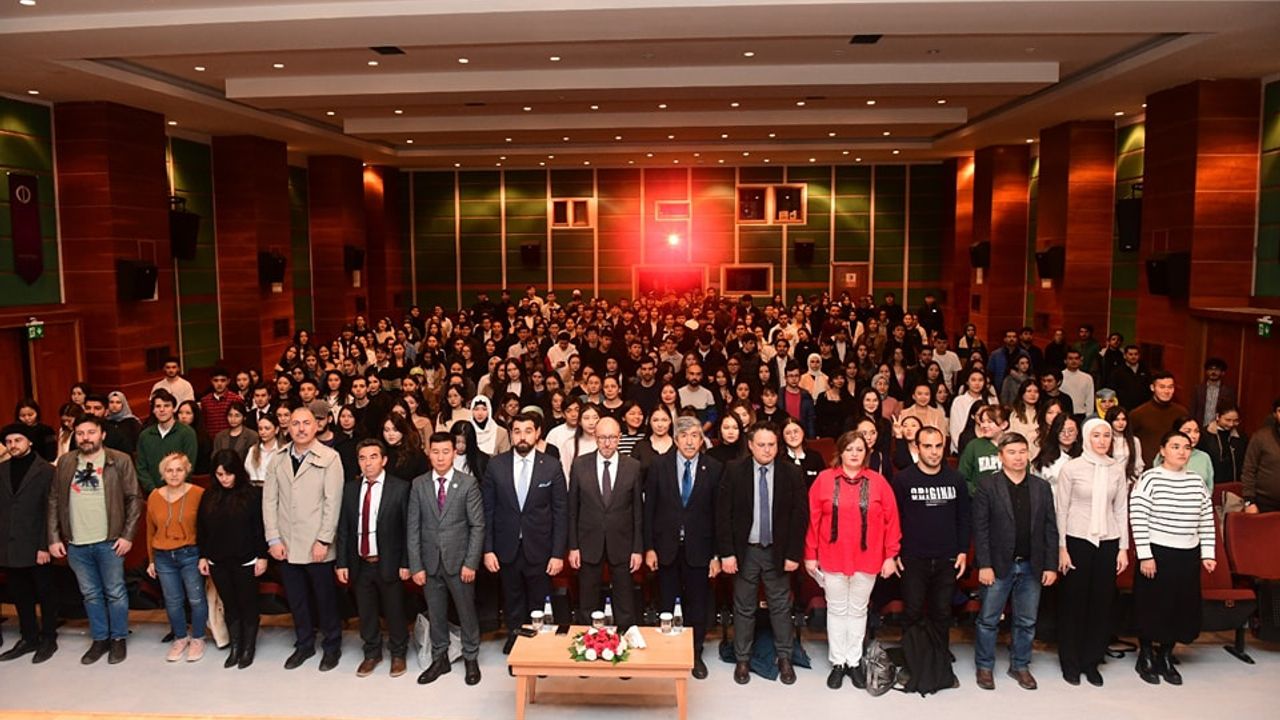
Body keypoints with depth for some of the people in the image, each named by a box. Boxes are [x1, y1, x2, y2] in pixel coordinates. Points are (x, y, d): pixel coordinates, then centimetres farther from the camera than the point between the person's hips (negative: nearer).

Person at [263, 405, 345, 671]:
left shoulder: (329, 458, -6)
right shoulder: (278, 461, 8)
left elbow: (333, 502, -10)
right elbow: (269, 501, 6)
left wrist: (324, 541, -13)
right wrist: (274, 539, -2)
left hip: (317, 546, -4)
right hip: (286, 546, 4)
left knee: (325, 597, 6)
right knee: (296, 599, 13)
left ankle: (332, 646, 23)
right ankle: (304, 644, 30)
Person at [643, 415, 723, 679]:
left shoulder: (714, 469, -5)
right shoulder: (658, 468, -2)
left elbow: (719, 514, -3)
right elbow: (649, 510, 0)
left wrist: (717, 554, -5)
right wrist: (648, 548, -4)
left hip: (699, 548, 0)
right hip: (666, 547, 1)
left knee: (697, 605, 10)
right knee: (665, 604, 11)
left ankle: (695, 654, 27)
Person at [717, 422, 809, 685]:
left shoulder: (792, 473, -5)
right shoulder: (734, 471, -7)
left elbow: (800, 516, -3)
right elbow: (723, 514, -7)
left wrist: (794, 554, -6)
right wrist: (726, 552, -11)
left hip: (778, 552, 1)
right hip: (745, 550, -1)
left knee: (781, 607, 12)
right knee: (744, 608, 11)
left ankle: (785, 658, 27)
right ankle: (742, 659, 25)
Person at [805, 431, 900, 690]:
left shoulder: (878, 481, -3)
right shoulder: (824, 479, -5)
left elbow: (891, 519, -2)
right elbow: (812, 518, -4)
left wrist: (891, 555, -3)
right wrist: (810, 554, -4)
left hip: (867, 559, 1)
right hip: (832, 558, -1)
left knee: (858, 610, 13)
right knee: (837, 610, 10)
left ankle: (854, 661, 26)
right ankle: (837, 662, 22)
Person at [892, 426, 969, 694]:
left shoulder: (956, 480, 3)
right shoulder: (903, 480, -5)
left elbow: (964, 518, 9)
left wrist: (963, 551, 4)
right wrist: (893, 553, -5)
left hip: (947, 561, 2)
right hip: (913, 560, -2)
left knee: (942, 615, 10)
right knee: (913, 615, 3)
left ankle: (941, 667, 23)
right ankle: (914, 669, 14)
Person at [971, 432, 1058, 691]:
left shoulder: (1042, 487, 7)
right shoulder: (987, 485, -5)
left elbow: (1050, 529, 7)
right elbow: (980, 528, -7)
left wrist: (1051, 565, 1)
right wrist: (984, 565, -13)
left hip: (1031, 566, 3)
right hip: (999, 564, -3)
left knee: (1027, 621, 12)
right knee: (988, 620, 5)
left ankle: (1020, 665, 28)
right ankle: (984, 667, 19)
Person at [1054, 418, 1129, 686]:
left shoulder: (1117, 469, 5)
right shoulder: (1071, 468, -5)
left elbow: (1121, 510, 8)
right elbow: (1061, 509, -4)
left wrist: (1123, 548, 5)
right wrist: (1061, 548, -6)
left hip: (1107, 542, 3)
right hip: (1077, 540, -3)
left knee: (1102, 602, 7)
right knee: (1073, 602, 4)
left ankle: (1092, 661, 22)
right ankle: (1070, 662, 18)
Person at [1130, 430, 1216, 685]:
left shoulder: (1197, 481, 6)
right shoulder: (1150, 478, -10)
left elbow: (1206, 520, 10)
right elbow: (1137, 518, -12)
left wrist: (1207, 553, 5)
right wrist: (1145, 556, -14)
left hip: (1188, 555, 5)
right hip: (1157, 553, -5)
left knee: (1183, 608, 11)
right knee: (1152, 608, 4)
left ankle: (1166, 657, 27)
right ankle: (1145, 658, 21)